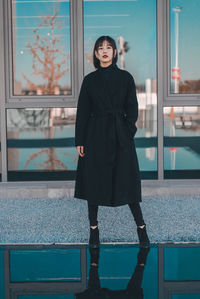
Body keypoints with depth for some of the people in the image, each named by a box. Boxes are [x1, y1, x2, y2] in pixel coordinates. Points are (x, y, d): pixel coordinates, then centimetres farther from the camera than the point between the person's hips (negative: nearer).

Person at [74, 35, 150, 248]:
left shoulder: (125, 77, 3)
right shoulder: (89, 80, 6)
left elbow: (132, 109, 2)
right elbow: (82, 111, 5)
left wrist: (128, 134, -9)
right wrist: (79, 141, 0)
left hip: (120, 137, -1)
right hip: (95, 136, 1)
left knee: (127, 181, 1)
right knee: (93, 181, 4)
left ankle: (141, 227, 15)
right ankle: (93, 229, 18)